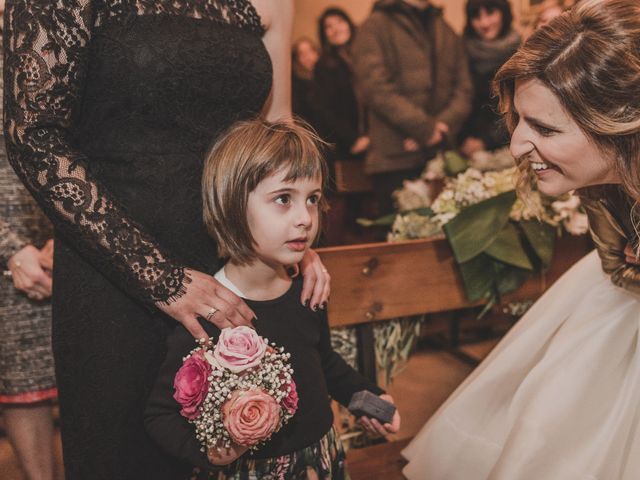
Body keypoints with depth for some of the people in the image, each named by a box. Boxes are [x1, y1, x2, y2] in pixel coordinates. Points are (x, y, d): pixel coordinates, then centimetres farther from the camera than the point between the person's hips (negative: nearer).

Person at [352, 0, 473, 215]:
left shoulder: (448, 34, 19)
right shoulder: (376, 27, 1)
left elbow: (463, 89, 10)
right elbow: (376, 88, -11)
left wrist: (444, 124, -10)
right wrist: (426, 128, -14)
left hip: (444, 156, 5)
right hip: (396, 159, -5)